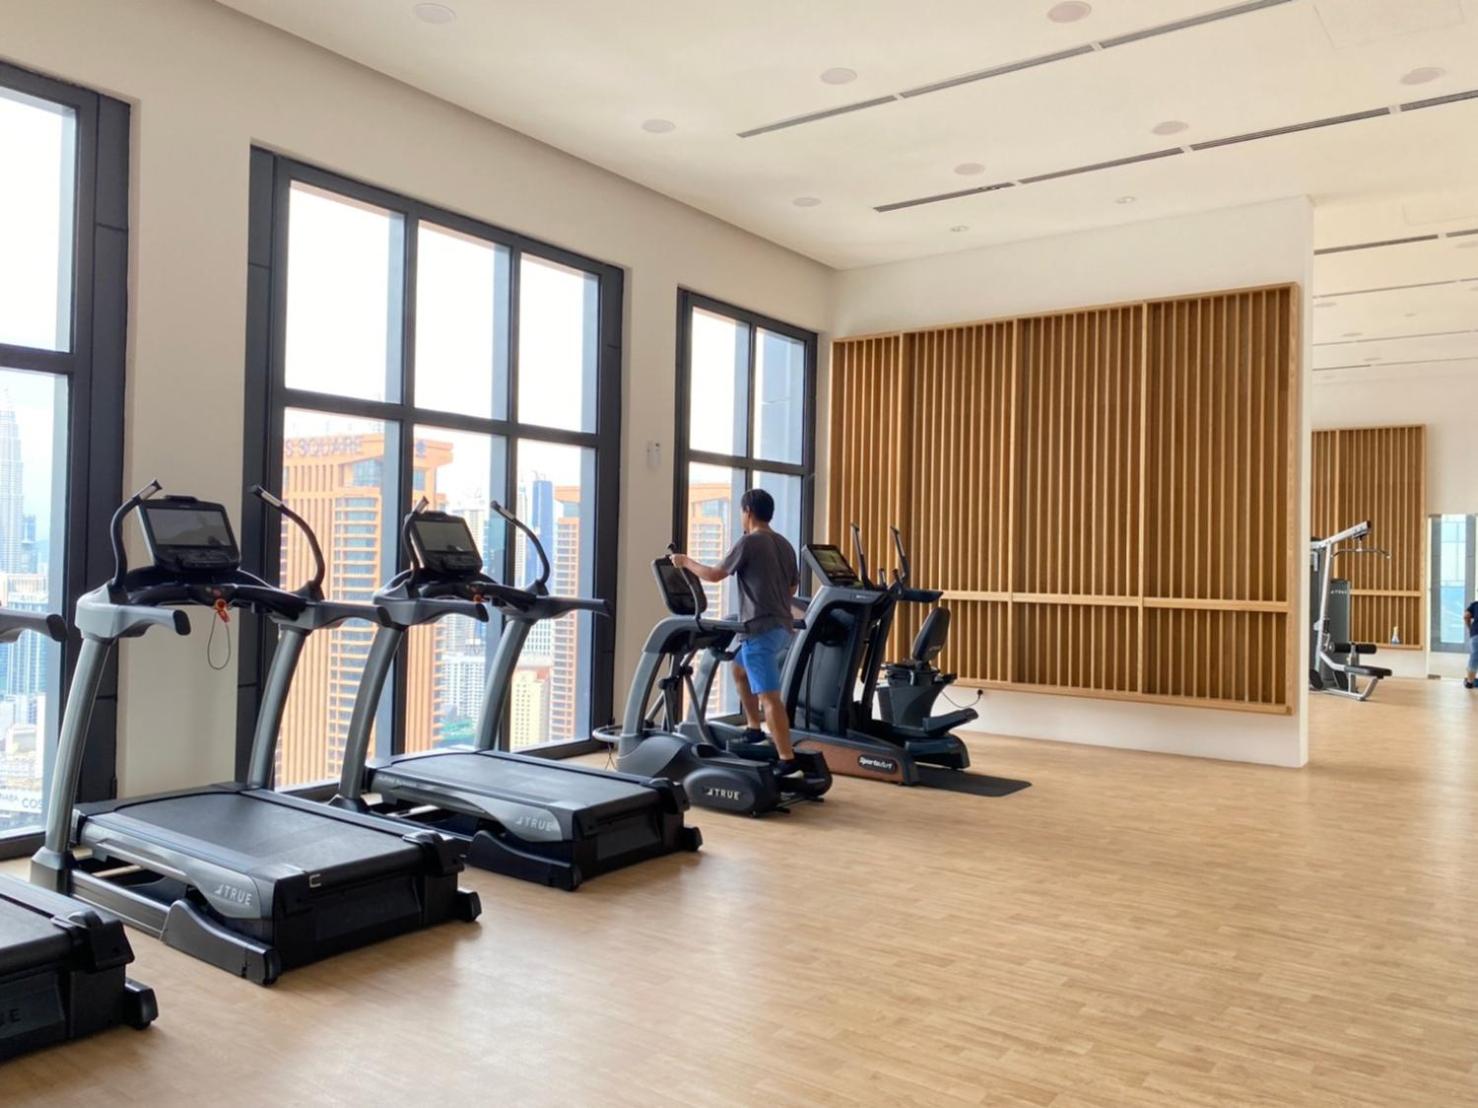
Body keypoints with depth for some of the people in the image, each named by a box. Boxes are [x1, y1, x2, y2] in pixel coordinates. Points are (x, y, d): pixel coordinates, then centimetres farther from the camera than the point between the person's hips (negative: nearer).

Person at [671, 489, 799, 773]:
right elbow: (793, 587, 19)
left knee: (769, 696, -10)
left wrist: (686, 562, 10)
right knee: (739, 670, 28)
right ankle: (754, 728, 30)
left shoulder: (748, 542, -10)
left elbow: (715, 574, -5)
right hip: (782, 627, 9)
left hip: (761, 629, -9)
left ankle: (787, 758, -12)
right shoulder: (784, 544, 13)